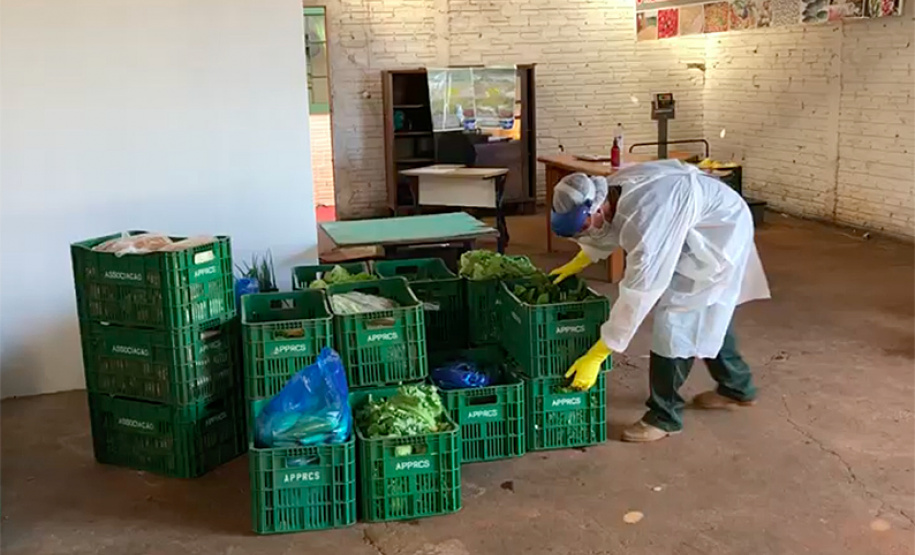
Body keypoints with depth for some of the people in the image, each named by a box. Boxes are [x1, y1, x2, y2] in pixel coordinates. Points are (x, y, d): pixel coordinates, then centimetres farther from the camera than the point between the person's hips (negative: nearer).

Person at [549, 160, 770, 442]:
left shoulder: (645, 218, -39)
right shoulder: (614, 190, -12)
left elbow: (637, 295, -37)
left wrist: (596, 356, -34)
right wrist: (576, 264, 13)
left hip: (721, 232, -9)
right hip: (717, 224, 10)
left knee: (674, 319, -9)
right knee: (709, 311, 22)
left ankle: (664, 416, 3)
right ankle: (737, 388, 41)